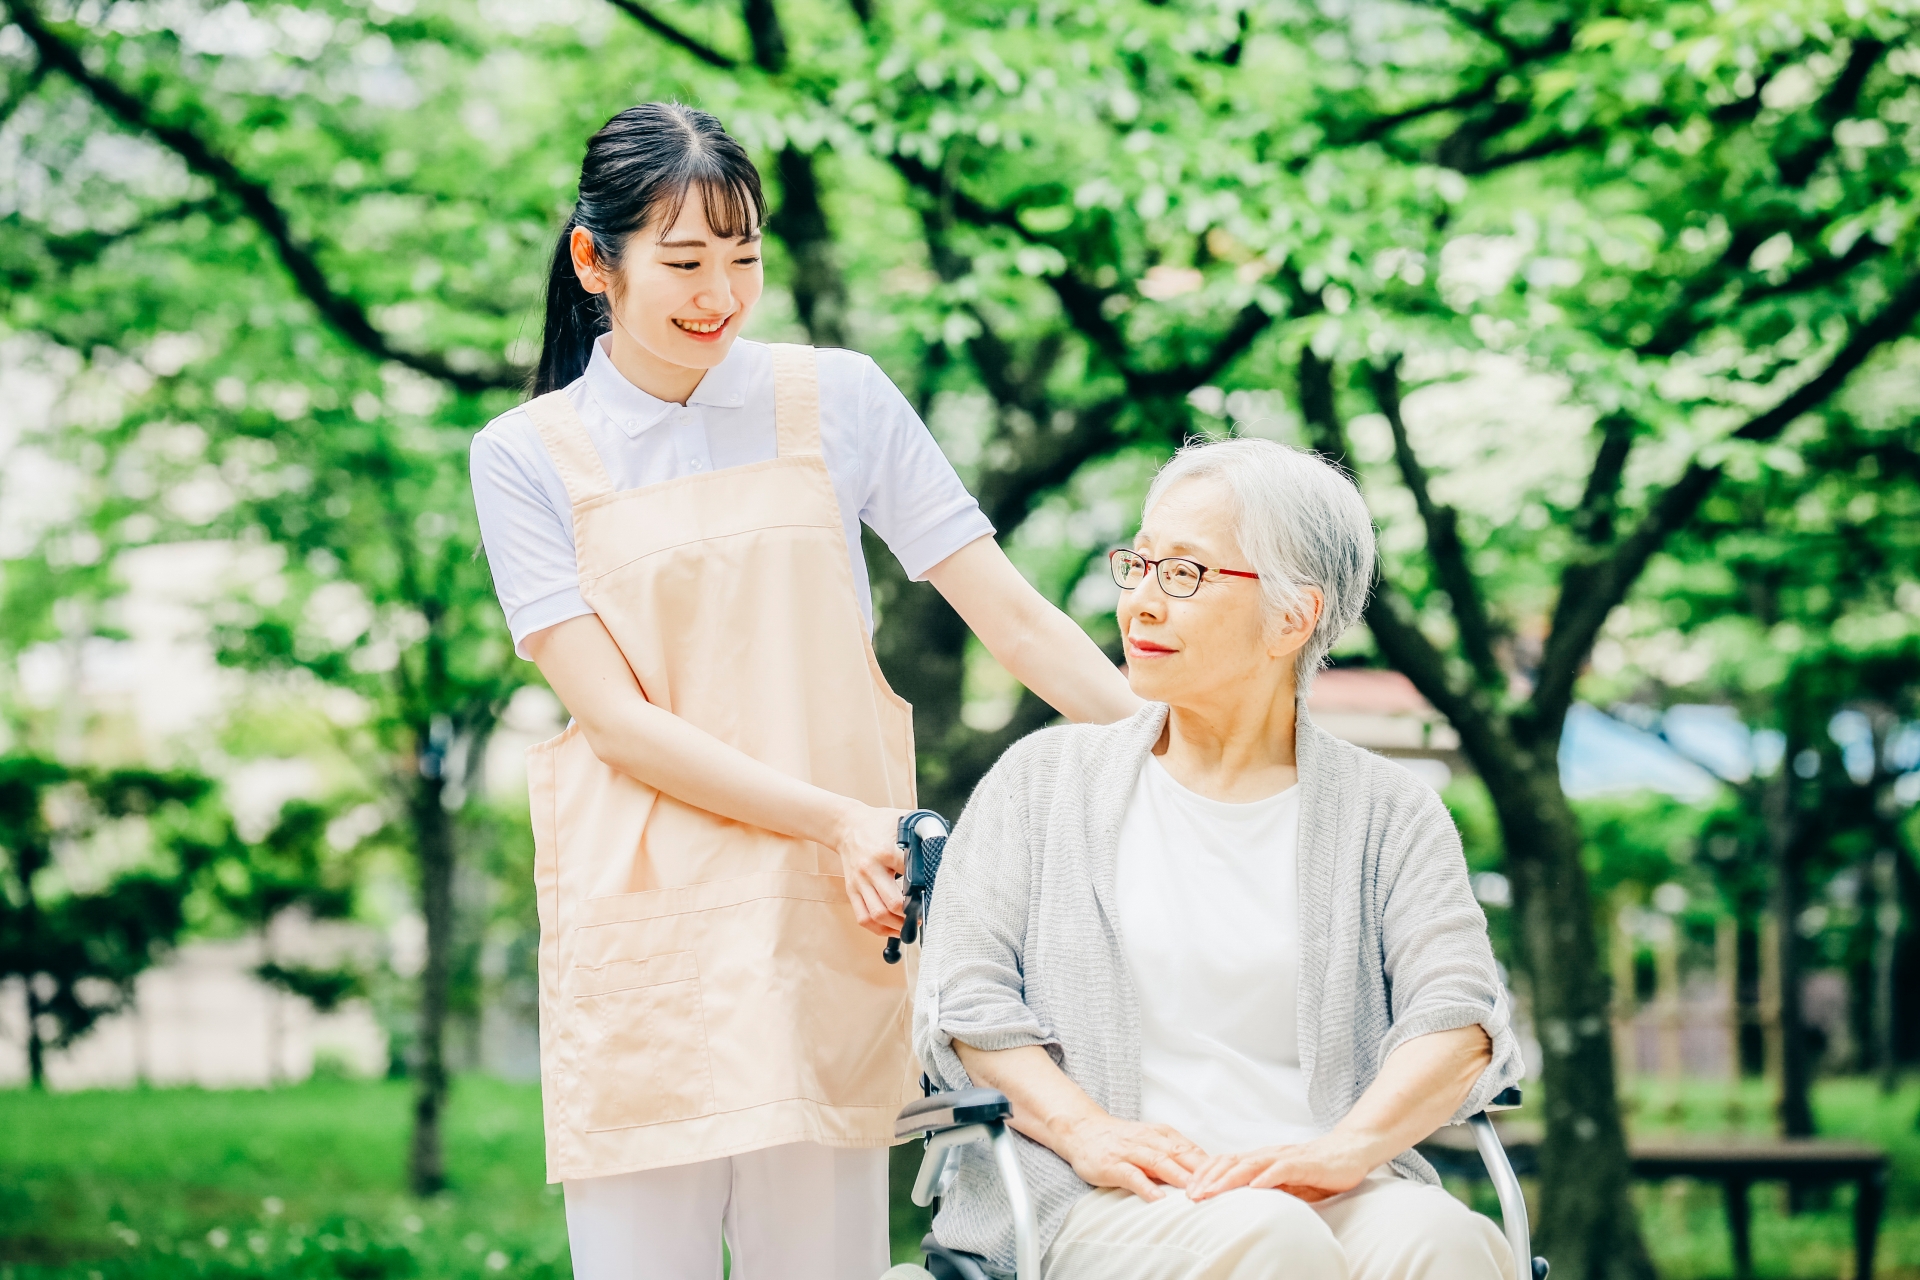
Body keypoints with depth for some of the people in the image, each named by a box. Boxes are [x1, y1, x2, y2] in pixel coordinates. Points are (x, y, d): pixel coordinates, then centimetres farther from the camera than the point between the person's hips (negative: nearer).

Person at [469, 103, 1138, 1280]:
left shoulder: (837, 401, 6)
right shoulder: (529, 456, 3)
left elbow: (1011, 613, 3)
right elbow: (616, 719, -5)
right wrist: (835, 819, -15)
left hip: (830, 924, 1)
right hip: (641, 929, -1)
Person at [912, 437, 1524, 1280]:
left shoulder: (1387, 812, 14)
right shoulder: (1042, 781, 16)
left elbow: (1459, 1019, -1)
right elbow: (963, 998, 5)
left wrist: (1343, 1150, -21)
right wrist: (1087, 1130, -14)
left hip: (1337, 1197, 1)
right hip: (1103, 1205, -1)